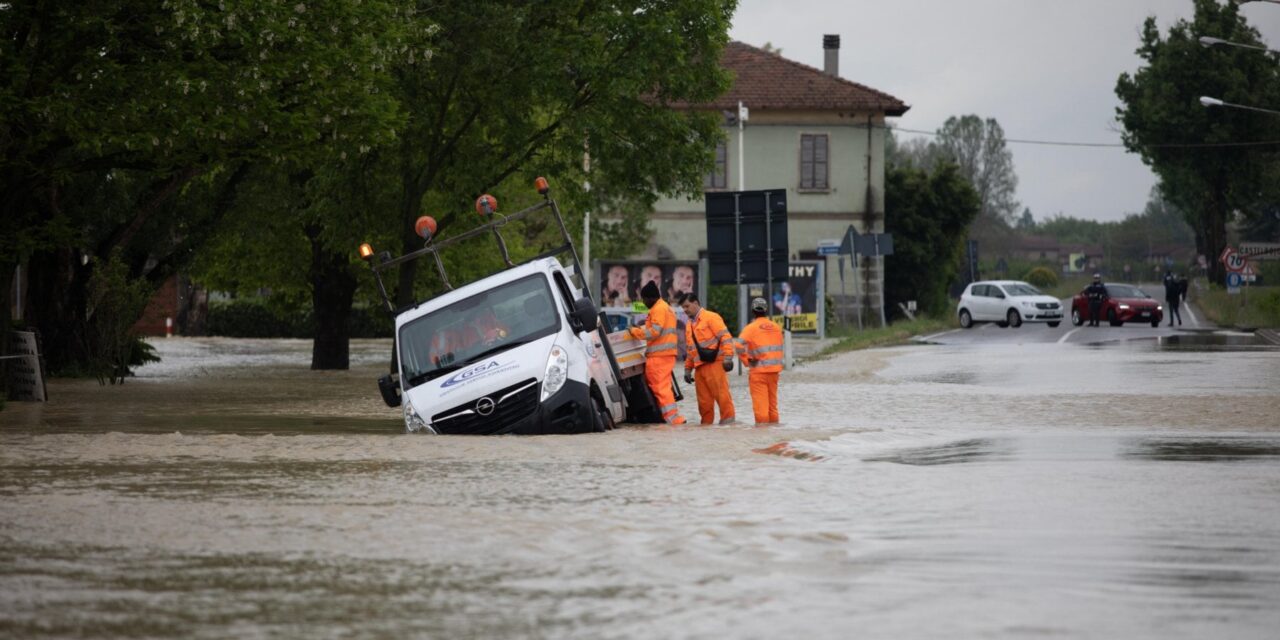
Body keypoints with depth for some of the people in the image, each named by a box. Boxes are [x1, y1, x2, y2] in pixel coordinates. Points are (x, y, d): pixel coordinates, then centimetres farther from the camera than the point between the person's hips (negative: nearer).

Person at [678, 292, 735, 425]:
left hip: (714, 364, -7)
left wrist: (727, 358, -18)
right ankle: (706, 423, 8)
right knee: (704, 399, 5)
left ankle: (727, 420, -8)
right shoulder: (689, 325, 22)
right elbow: (689, 350, 28)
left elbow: (726, 337, -10)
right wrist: (687, 369, 22)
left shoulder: (711, 317, -2)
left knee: (721, 394, -10)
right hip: (700, 367, 7)